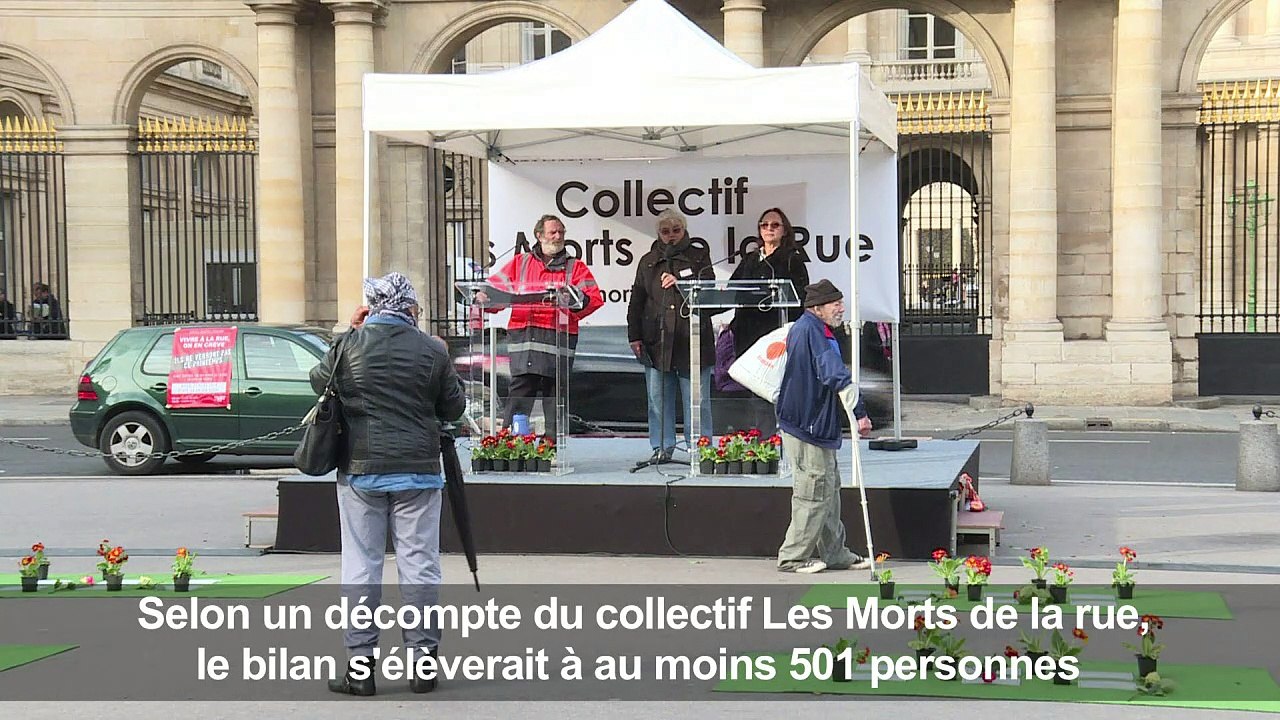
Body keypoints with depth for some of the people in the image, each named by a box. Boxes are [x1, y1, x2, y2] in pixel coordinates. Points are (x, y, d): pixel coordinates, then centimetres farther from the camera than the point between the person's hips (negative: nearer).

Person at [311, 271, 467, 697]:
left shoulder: (351, 345, -3)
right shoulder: (431, 350, -2)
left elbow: (319, 381, 14)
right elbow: (453, 409, 5)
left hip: (360, 470, 0)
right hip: (417, 470, 0)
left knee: (360, 566, 4)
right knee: (419, 564, 5)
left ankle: (360, 665, 5)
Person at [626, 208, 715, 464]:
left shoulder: (699, 256, 8)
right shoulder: (648, 261, 15)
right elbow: (636, 300, 15)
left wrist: (680, 281, -15)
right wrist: (634, 336, 8)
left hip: (692, 339, -2)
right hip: (656, 341, 3)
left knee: (696, 399, -1)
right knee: (658, 398, 5)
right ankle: (662, 447, 12)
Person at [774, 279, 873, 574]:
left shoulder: (801, 328, 16)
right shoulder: (812, 331, -18)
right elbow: (835, 373, -26)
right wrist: (860, 412, -29)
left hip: (814, 425, 11)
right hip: (808, 428, -11)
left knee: (830, 488, 15)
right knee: (814, 493, -5)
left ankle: (835, 553, 22)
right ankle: (792, 557, 2)